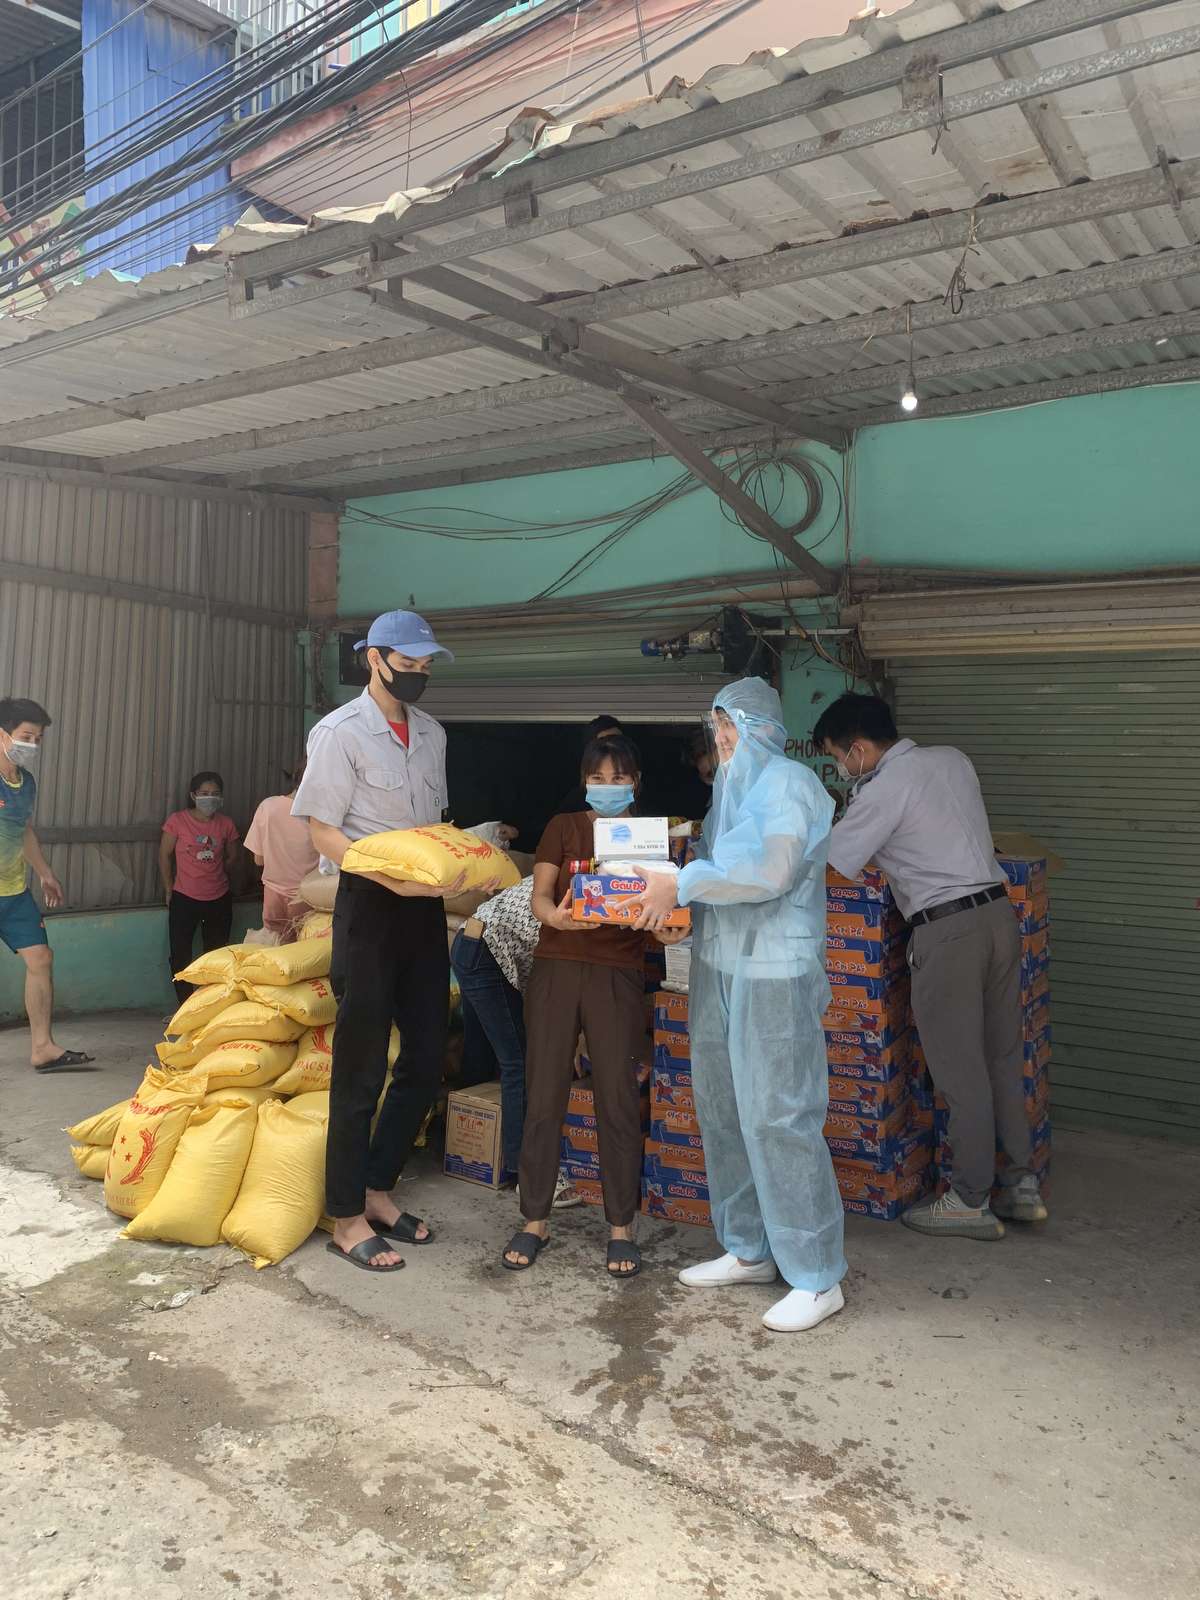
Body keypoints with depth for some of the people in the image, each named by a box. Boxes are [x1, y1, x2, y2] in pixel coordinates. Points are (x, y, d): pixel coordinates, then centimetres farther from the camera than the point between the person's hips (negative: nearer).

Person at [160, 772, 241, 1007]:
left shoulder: (226, 824, 0)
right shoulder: (177, 820, -7)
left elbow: (232, 857, 13)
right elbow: (164, 855, -1)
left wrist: (213, 878, 9)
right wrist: (169, 890, 2)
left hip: (219, 899, 2)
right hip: (184, 899, -2)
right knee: (180, 955, 0)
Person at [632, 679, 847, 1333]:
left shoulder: (788, 784, -9)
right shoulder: (732, 787, 18)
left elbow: (768, 869, -22)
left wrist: (682, 885, -16)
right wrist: (675, 888, 2)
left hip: (773, 973, -9)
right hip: (718, 966, 9)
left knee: (776, 1115, -6)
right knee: (720, 1107, 12)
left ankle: (817, 1278, 6)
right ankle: (749, 1250, 27)